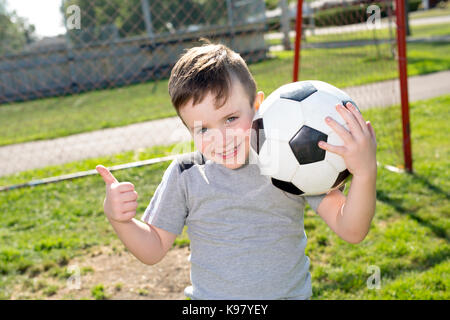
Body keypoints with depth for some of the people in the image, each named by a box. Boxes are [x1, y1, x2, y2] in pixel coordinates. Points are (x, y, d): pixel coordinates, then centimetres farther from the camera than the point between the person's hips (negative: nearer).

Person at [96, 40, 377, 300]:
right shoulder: (185, 176, -9)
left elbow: (350, 230, -19)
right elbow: (153, 249, -2)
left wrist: (365, 173, -36)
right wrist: (119, 219, -21)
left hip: (291, 293, -1)